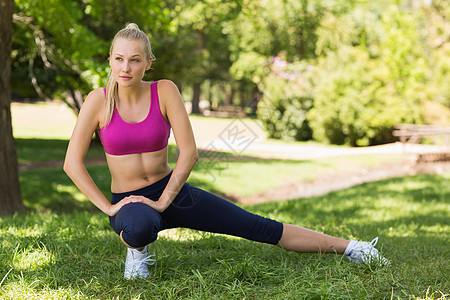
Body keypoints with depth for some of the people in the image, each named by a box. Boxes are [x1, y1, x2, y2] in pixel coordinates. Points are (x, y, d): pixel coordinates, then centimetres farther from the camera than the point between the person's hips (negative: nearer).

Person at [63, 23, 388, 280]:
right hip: (128, 202, -1)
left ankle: (352, 249, 6)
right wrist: (106, 207, -15)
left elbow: (189, 152, -13)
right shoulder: (99, 100, -12)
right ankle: (137, 250, -3)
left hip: (171, 191, 1)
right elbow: (73, 163, -12)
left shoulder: (165, 91, -10)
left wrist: (162, 202, -16)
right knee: (139, 227, -41)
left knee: (261, 227, -4)